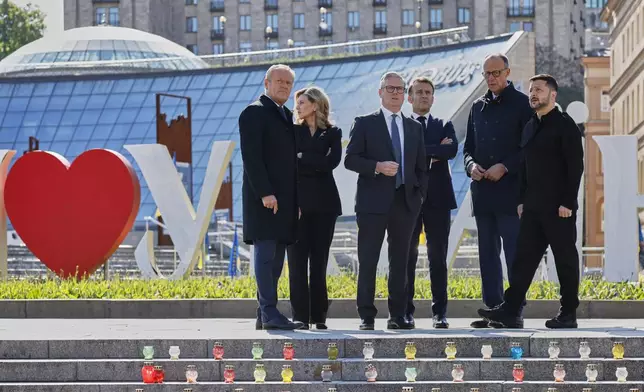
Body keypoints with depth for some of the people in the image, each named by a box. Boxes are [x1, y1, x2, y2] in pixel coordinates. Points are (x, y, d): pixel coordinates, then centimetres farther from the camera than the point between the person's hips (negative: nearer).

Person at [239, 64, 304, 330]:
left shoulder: (288, 116, 21)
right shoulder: (254, 113, -5)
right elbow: (251, 156, -13)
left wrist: (295, 201, 14)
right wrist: (265, 193, -20)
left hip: (285, 199, 8)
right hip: (264, 198, -8)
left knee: (276, 258, 6)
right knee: (266, 253, -10)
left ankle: (264, 315, 8)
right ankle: (269, 313, -12)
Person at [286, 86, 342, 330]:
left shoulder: (332, 133, 9)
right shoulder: (292, 131, 10)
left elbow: (332, 161, -7)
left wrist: (302, 158, -7)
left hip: (323, 202, 0)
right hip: (297, 200, 0)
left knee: (319, 259, 2)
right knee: (297, 259, -5)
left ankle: (318, 316, 6)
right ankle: (300, 315, -4)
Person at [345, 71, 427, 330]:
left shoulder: (414, 128, 17)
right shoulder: (365, 124, 5)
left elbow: (421, 166, 19)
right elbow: (350, 159, -2)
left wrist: (420, 194, 7)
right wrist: (377, 167, -17)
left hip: (405, 202, 4)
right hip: (373, 201, -4)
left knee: (400, 261, 5)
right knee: (368, 261, -4)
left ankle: (397, 316, 10)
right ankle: (367, 316, 0)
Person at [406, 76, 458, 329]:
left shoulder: (444, 126, 13)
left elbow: (452, 149, -7)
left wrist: (422, 152, -9)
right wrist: (435, 151, -9)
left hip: (438, 198, 1)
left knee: (438, 258, 2)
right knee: (407, 257, 1)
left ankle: (439, 312, 4)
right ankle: (406, 311, 5)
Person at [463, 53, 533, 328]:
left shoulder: (522, 104, -2)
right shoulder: (478, 107, 15)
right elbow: (468, 146, 19)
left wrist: (504, 167, -15)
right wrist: (471, 165, -2)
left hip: (510, 191, -6)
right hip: (482, 191, 6)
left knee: (514, 252, -5)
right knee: (487, 254, 7)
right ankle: (492, 309, 12)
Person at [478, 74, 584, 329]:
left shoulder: (565, 125, -6)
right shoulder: (530, 127, 16)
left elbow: (575, 166, -11)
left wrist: (568, 202, -16)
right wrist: (522, 200, 13)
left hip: (558, 208, -7)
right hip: (533, 207, 7)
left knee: (565, 259, 0)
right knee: (524, 257, 3)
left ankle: (568, 314, 5)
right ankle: (510, 310, 2)